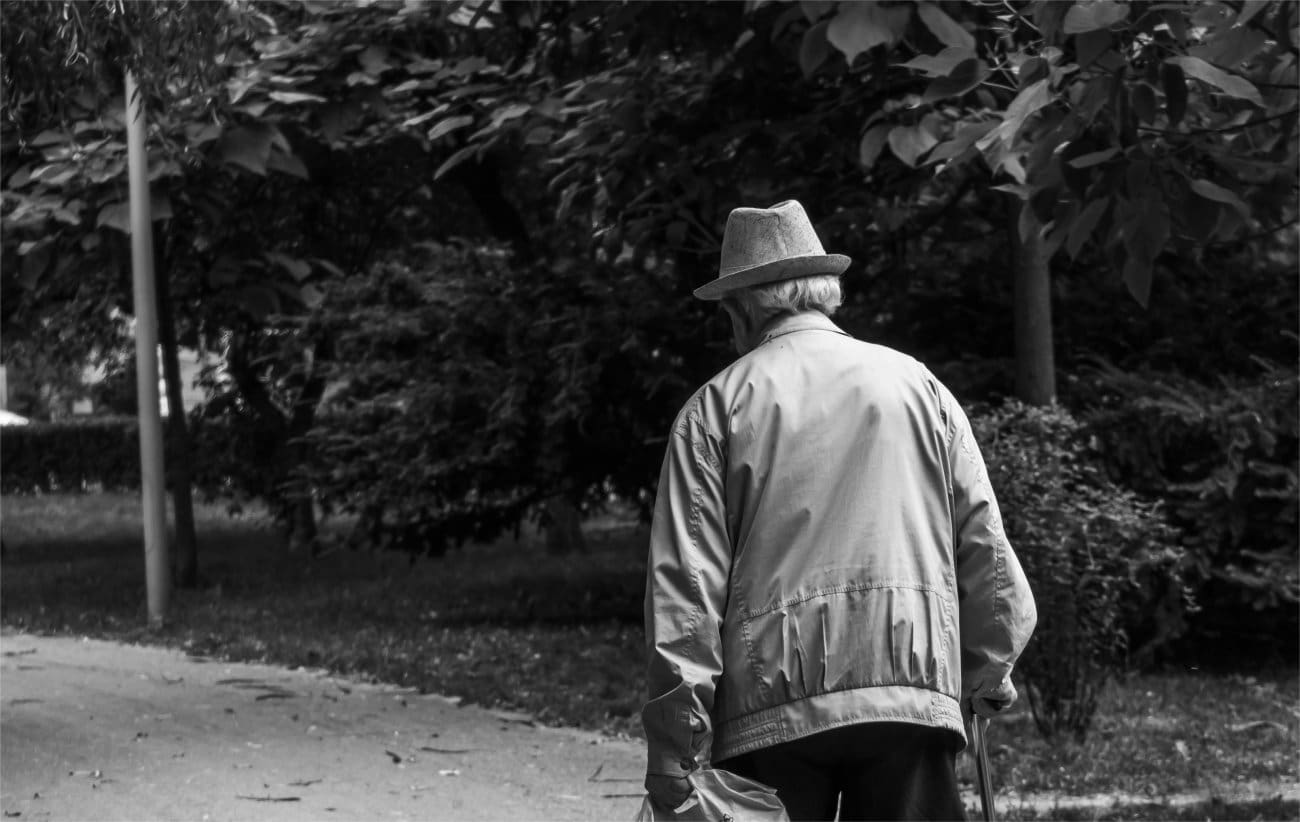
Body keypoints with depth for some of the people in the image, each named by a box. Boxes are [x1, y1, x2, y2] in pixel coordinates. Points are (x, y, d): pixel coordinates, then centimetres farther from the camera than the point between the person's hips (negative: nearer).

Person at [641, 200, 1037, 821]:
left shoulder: (717, 406, 6)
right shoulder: (918, 385, 12)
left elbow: (684, 583, -2)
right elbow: (987, 552, 10)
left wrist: (675, 751, -3)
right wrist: (986, 679, 21)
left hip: (768, 705, -1)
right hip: (913, 691, 2)